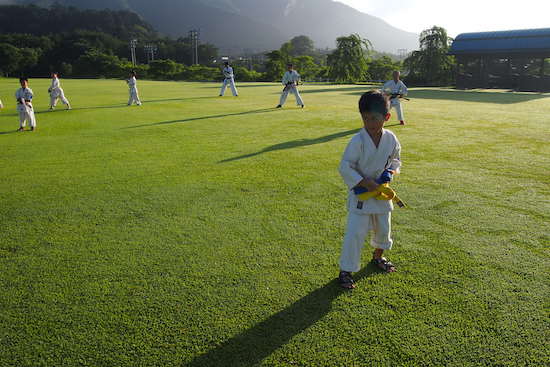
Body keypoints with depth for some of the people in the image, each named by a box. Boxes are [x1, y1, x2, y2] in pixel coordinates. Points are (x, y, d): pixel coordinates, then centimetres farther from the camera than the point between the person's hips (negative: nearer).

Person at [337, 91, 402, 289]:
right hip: (360, 193, -5)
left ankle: (378, 256, 50)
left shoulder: (391, 138, -6)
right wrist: (365, 183, -22)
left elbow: (396, 158, 12)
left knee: (384, 229, 21)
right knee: (355, 233, -8)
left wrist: (391, 171, -8)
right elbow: (345, 167, -20)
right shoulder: (358, 141, -21)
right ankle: (345, 270, 9)